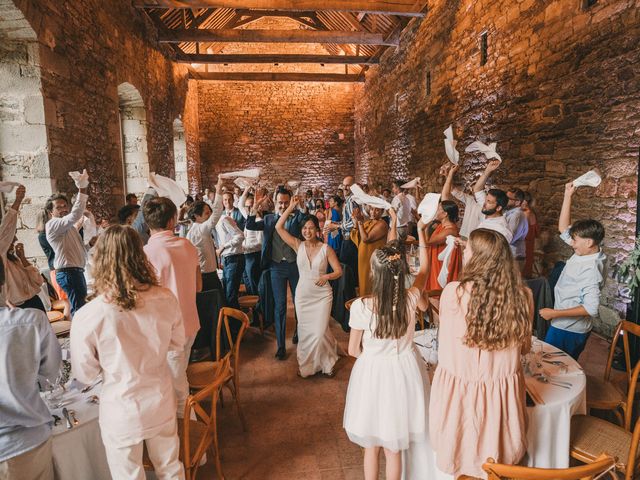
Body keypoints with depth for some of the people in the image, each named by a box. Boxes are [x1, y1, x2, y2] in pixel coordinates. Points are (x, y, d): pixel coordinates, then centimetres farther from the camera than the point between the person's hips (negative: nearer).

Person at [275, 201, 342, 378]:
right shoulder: (298, 245, -3)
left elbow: (339, 271, -5)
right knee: (304, 331, 11)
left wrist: (326, 276, -25)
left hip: (322, 295, -2)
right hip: (303, 294, 2)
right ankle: (306, 364, 34)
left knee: (320, 331, -1)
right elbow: (279, 227, -9)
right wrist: (290, 207, -11)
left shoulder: (326, 249, -8)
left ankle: (326, 362, 28)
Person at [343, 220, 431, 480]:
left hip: (372, 372, -2)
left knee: (371, 446, 22)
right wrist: (420, 232, 14)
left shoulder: (361, 306, -24)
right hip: (403, 373, 2)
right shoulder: (412, 298, -18)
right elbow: (424, 268, 5)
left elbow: (353, 350, -10)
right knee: (393, 448, 22)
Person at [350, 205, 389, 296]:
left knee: (371, 287, 1)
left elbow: (366, 238, -24)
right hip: (364, 258, 8)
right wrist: (355, 223, -6)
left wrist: (360, 222, -18)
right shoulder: (367, 222, 8)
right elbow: (355, 238, 6)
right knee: (365, 285, 18)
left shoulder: (381, 224, -16)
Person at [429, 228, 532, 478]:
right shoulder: (523, 296, -11)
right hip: (503, 397, 3)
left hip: (459, 393, -3)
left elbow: (445, 344, -5)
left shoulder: (453, 292, -20)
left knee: (459, 457, 23)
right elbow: (524, 345, 5)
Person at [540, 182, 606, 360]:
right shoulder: (583, 253, 1)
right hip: (564, 326, 8)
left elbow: (591, 308, -27)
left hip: (568, 331, -8)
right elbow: (563, 228, 9)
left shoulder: (591, 270, -24)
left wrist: (555, 313, -23)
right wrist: (568, 196, 3)